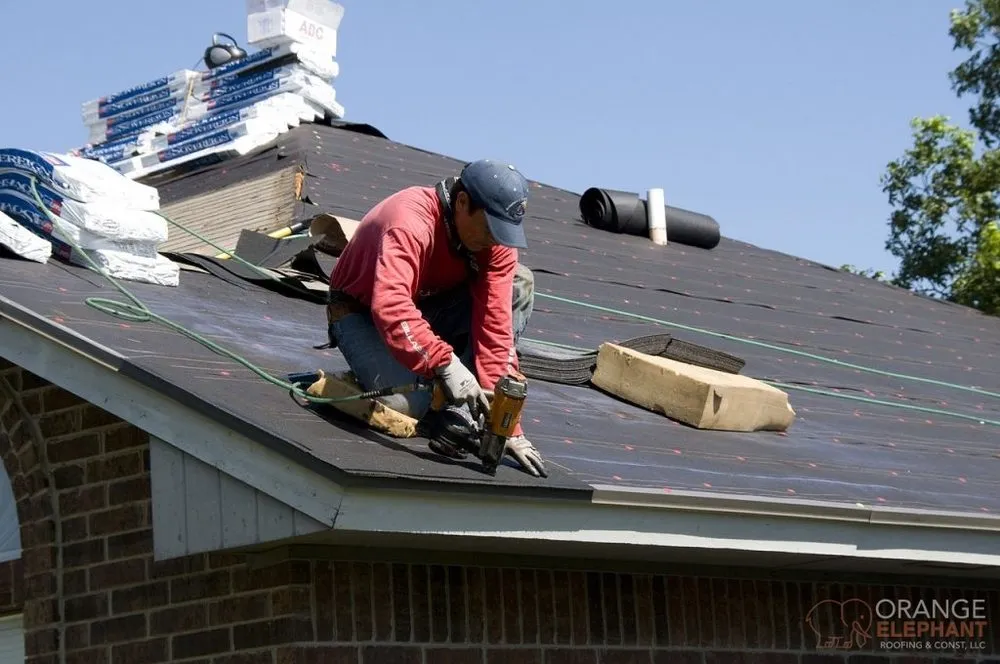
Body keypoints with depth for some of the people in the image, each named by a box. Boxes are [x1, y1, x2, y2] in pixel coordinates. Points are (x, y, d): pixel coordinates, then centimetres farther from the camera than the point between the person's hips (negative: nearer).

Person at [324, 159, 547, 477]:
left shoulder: (497, 238, -16)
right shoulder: (410, 223, -33)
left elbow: (496, 326, -19)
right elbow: (389, 309, -47)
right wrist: (446, 364, -58)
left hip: (426, 306, 6)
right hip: (363, 314, -6)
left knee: (519, 284, -16)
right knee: (407, 403, -34)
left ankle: (459, 412, -15)